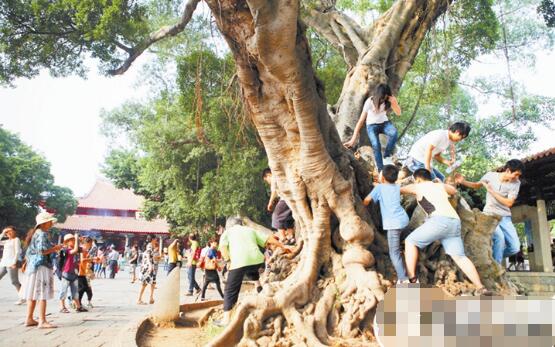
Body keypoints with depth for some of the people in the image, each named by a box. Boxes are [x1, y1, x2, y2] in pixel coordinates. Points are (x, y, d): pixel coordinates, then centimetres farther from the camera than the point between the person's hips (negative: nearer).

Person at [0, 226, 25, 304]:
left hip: (12, 263, -8)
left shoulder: (16, 239, -1)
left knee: (14, 282, -10)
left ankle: (23, 298, -7)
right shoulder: (7, 241, 21)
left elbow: (17, 251, -10)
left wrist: (14, 262, -19)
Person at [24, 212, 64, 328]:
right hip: (42, 266, -10)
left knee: (32, 294, 13)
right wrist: (55, 248, -10)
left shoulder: (34, 233, 17)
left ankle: (29, 319, 19)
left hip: (32, 266, 10)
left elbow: (29, 252, 22)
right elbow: (42, 250, -23)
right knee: (42, 294, -8)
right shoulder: (42, 234, -14)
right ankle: (42, 321, -8)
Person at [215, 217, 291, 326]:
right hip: (256, 259, 3)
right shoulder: (250, 230, 28)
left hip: (239, 262, -2)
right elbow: (269, 239, 23)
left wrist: (229, 259, 9)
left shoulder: (228, 231, 21)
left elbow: (223, 248, 2)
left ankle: (226, 319, 6)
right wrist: (282, 246, 31)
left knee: (230, 291, 6)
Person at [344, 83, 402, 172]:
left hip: (384, 122, 3)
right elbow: (361, 120, -26)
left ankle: (387, 156, -13)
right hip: (372, 125, -3)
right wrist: (354, 139, -30)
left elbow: (398, 113, -14)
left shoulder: (389, 100, -16)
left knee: (394, 133, -32)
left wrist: (394, 103, -35)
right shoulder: (370, 102, -25)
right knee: (376, 145, -27)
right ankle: (381, 170, -21)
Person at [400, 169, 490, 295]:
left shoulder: (418, 187, 18)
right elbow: (454, 190, 53)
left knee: (410, 241, 5)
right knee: (459, 256, 9)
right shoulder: (440, 186, 31)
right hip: (455, 222, 6)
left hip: (440, 220, -6)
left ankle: (411, 280, -3)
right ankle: (480, 288, 1)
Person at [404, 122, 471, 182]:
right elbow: (428, 149, -25)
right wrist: (428, 169, -27)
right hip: (417, 160, -10)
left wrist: (448, 162, -2)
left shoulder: (449, 141, 13)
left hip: (424, 162, 10)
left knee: (441, 178, 14)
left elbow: (436, 156, 14)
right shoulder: (440, 134, -16)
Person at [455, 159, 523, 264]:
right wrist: (463, 181, -6)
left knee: (515, 248, -7)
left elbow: (509, 203, -11)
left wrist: (491, 191, -16)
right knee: (499, 237, -30)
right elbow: (476, 185, 12)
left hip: (505, 217, 3)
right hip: (489, 215, -3)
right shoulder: (490, 175, -6)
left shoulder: (516, 183, -6)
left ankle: (496, 257, 21)